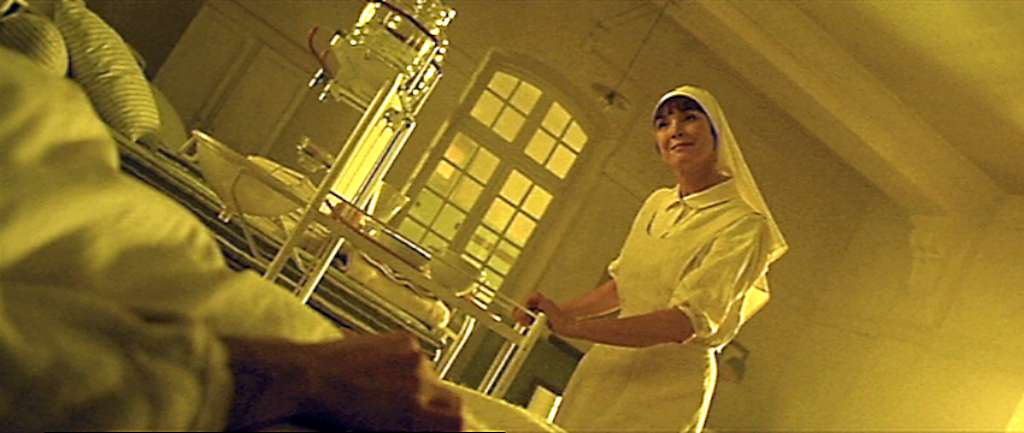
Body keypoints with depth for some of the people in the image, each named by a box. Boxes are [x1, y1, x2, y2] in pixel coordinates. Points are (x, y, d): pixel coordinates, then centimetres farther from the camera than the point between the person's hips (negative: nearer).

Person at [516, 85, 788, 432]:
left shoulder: (744, 224, -14)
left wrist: (575, 326, -28)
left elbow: (686, 321, -23)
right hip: (607, 365, 6)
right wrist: (558, 312, 9)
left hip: (666, 382, -5)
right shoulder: (657, 204, 7)